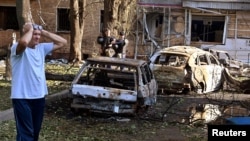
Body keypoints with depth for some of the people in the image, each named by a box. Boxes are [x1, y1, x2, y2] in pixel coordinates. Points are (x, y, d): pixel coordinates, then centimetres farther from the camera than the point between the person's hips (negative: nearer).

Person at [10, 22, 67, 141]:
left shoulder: (42, 48, 9)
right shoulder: (17, 48, -11)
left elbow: (63, 42, 10)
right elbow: (23, 42, -36)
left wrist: (44, 32, 3)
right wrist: (29, 30, -16)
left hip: (39, 96, 7)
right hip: (22, 97, -7)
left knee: (35, 130, 17)